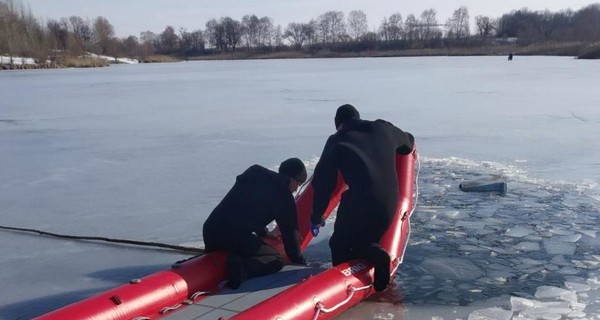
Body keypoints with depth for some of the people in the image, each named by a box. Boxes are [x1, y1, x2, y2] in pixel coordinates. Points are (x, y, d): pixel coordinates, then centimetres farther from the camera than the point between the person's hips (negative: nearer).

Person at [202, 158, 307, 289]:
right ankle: (242, 268, -22)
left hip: (209, 230, 8)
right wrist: (300, 263, 16)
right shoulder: (283, 196, -2)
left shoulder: (253, 172, 19)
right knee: (276, 260, 3)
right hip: (235, 238, -8)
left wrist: (263, 232, 44)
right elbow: (290, 232, 3)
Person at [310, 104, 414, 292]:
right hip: (389, 204, 4)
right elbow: (408, 143, 34)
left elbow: (323, 183, 3)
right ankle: (374, 253, -9)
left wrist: (316, 216, 11)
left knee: (339, 245, 16)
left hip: (359, 204, -4)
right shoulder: (383, 129, 14)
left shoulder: (337, 141, 4)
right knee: (367, 240, 23)